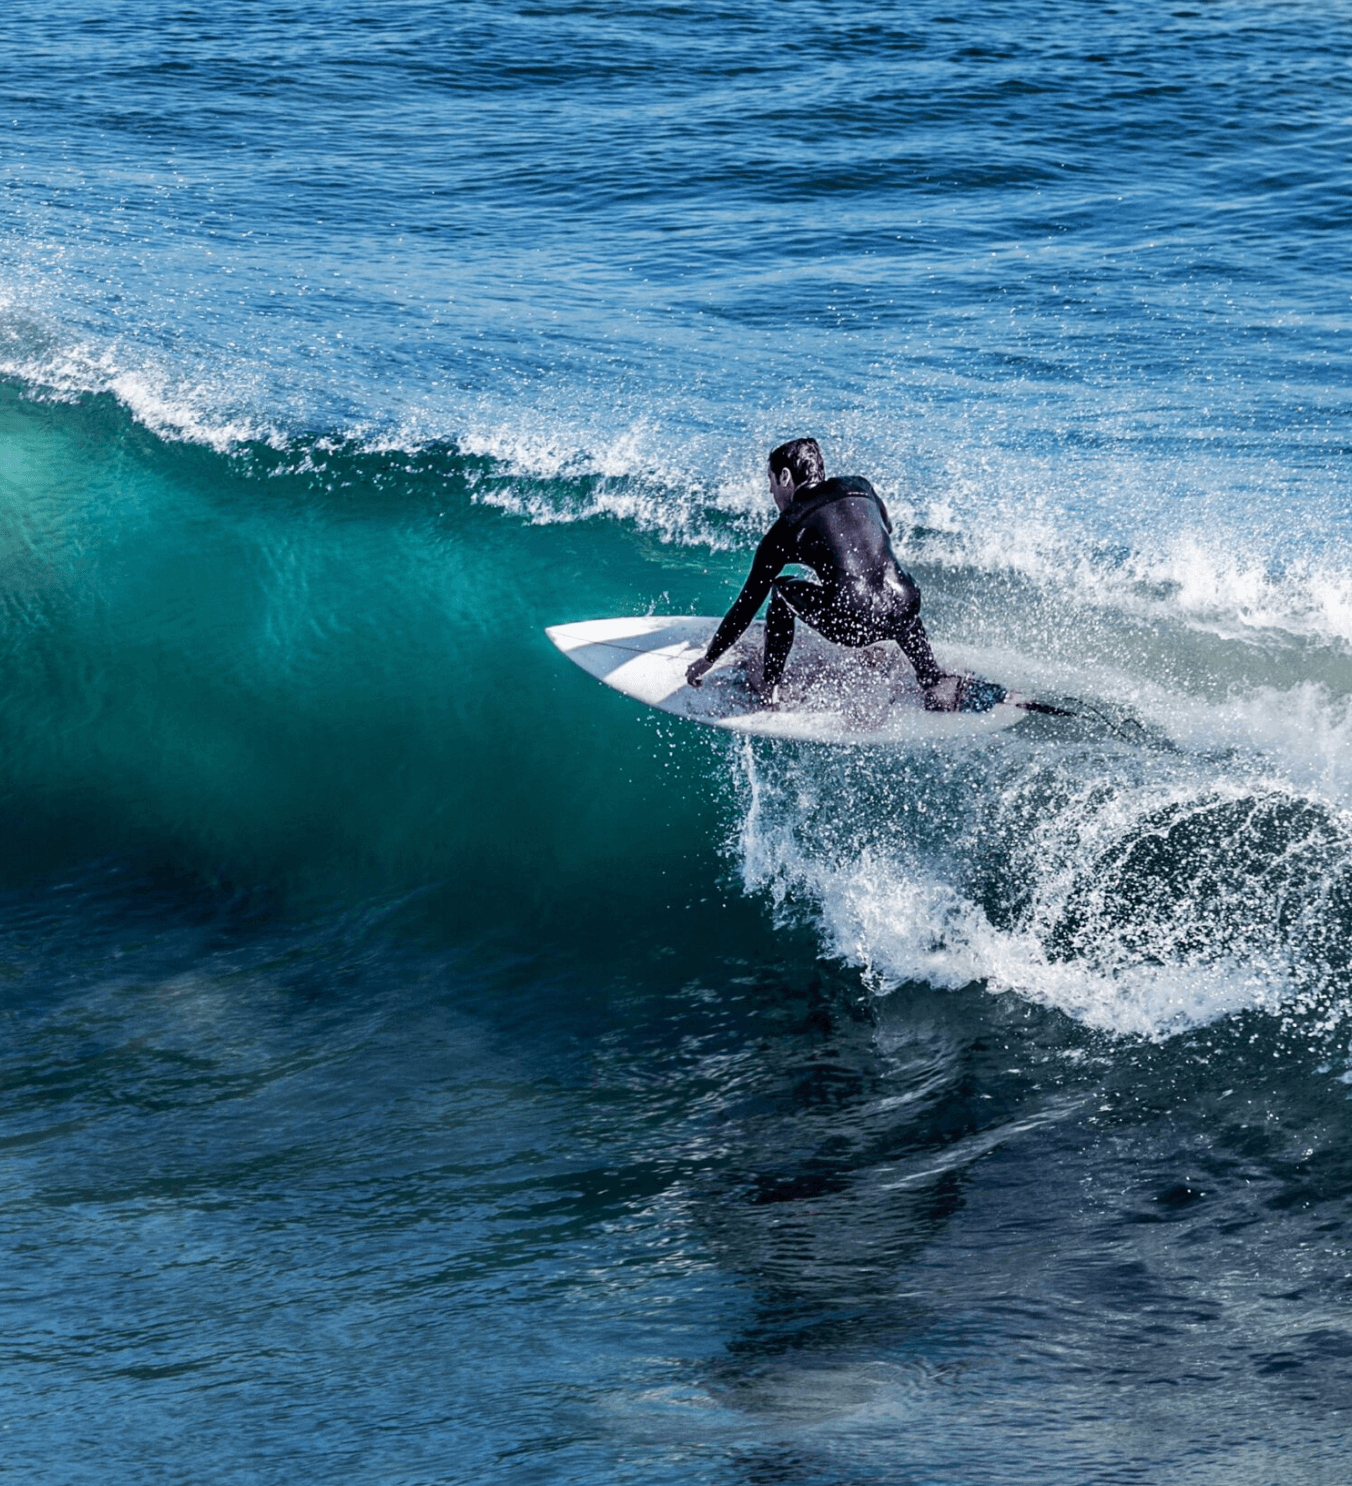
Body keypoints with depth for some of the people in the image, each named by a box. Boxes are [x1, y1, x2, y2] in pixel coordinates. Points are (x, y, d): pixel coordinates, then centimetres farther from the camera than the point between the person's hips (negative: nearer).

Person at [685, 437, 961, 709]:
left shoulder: (786, 529, 8)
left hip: (852, 626, -4)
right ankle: (934, 680, 26)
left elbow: (749, 602, 13)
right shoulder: (859, 487, 18)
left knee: (782, 590, 23)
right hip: (904, 614, 4)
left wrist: (709, 658, 23)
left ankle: (769, 691, 23)